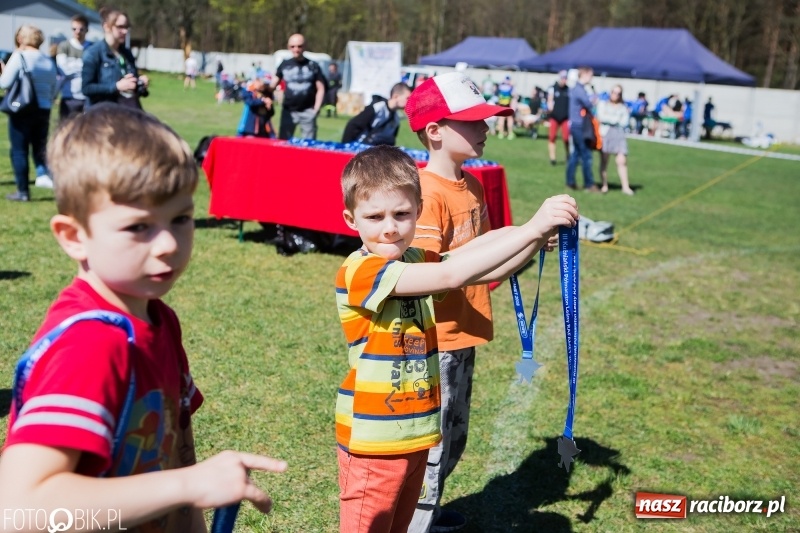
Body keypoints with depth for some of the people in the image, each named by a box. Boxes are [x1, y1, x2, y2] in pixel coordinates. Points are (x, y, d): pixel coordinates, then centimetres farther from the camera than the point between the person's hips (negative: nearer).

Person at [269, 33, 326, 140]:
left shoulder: (313, 66, 2)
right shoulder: (284, 65, 4)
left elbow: (320, 88, 4)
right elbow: (272, 85, 2)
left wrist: (316, 109, -6)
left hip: (308, 111, -1)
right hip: (289, 111, 1)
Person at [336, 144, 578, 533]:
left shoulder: (417, 262, 4)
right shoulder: (359, 271, -22)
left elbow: (484, 270, -5)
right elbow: (450, 275, -31)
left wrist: (539, 239, -21)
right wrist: (531, 228, -32)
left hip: (416, 432, 7)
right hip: (373, 441, -7)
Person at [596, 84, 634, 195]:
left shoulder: (623, 107, 15)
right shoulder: (603, 104, 11)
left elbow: (625, 122, 2)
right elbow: (601, 117, -5)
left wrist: (609, 119, -3)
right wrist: (616, 119, -1)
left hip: (619, 134, 1)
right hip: (605, 133, -1)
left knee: (622, 160, -8)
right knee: (604, 161, -2)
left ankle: (625, 186, -7)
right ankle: (604, 185, 5)